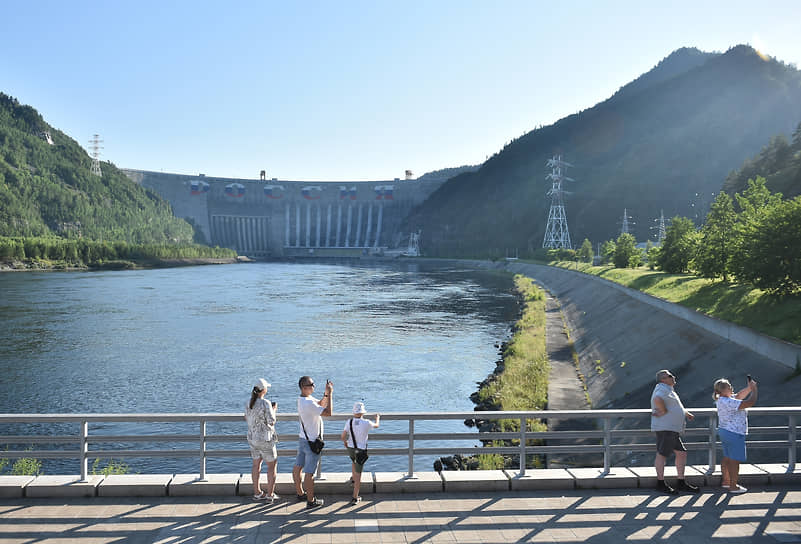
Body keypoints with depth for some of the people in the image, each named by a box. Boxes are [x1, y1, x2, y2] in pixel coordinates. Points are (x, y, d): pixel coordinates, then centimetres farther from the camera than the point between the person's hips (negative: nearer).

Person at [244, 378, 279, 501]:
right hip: (265, 439, -7)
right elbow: (272, 422, -16)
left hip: (252, 438, 7)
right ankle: (270, 494, 8)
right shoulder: (265, 404, -21)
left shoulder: (248, 403, 0)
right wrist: (274, 409, -1)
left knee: (256, 464, 16)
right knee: (272, 465, 6)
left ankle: (257, 492, 23)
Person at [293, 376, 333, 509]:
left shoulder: (302, 399, 4)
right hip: (312, 443, -9)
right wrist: (330, 394, -21)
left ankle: (300, 494, 35)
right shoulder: (308, 403, -27)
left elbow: (321, 404, 14)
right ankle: (311, 501, 10)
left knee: (297, 467, 18)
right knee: (309, 472, 1)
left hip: (303, 439, 9)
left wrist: (326, 394, -3)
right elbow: (328, 412, -27)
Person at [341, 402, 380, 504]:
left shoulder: (349, 422, -10)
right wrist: (378, 418, 27)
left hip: (350, 449, 4)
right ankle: (355, 498, 7)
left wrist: (345, 442, 17)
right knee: (358, 474, 4)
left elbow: (343, 436, -6)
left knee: (354, 462, 37)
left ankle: (355, 481, 47)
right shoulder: (366, 423, -16)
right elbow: (376, 426, 5)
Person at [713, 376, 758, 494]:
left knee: (727, 458, 20)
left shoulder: (722, 399, 6)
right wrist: (754, 389, -10)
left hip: (724, 431, 10)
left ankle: (726, 481, 31)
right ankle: (733, 486, 4)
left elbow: (739, 395, 19)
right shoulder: (729, 402, -25)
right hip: (734, 433, -10)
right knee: (735, 460, -2)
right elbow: (750, 403, -24)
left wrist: (749, 388, 5)